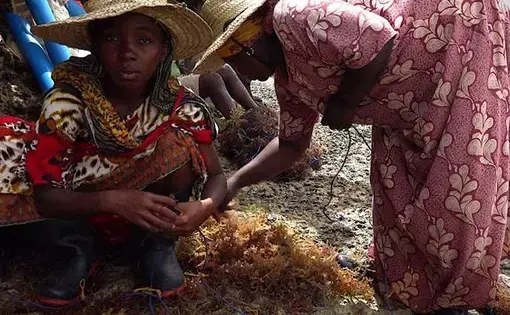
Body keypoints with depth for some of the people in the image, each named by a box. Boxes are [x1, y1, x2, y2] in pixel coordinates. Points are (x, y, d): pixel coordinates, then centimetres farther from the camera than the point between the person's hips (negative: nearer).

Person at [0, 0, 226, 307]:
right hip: (83, 213, 0)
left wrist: (205, 207, -35)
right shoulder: (70, 98, -24)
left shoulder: (182, 106, -20)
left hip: (154, 214, 1)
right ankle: (78, 249, -2)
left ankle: (158, 245, -3)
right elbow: (44, 194, -24)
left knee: (176, 139, -27)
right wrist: (113, 200, -42)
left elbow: (216, 176, -11)